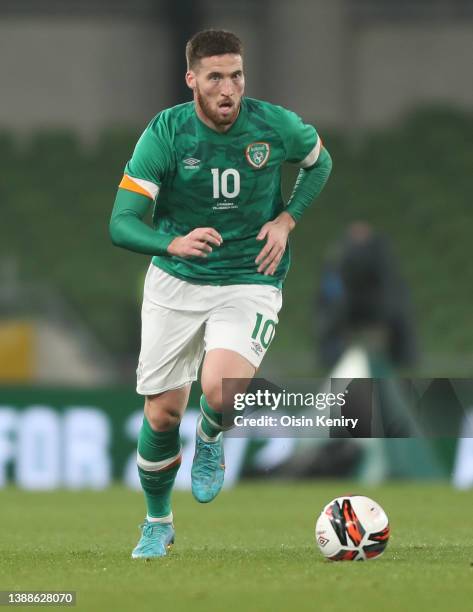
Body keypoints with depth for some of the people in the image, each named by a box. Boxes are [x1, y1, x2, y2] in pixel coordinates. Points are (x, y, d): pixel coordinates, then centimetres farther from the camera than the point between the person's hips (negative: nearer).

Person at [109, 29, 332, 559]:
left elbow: (319, 161, 13)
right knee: (162, 413, 4)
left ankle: (210, 441, 11)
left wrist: (286, 220, -3)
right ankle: (158, 523, 30)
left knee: (219, 388, -27)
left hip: (249, 282, -1)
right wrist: (174, 244, -37)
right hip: (175, 282, 1)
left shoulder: (274, 125, -10)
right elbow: (122, 223, -17)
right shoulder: (164, 133, -14)